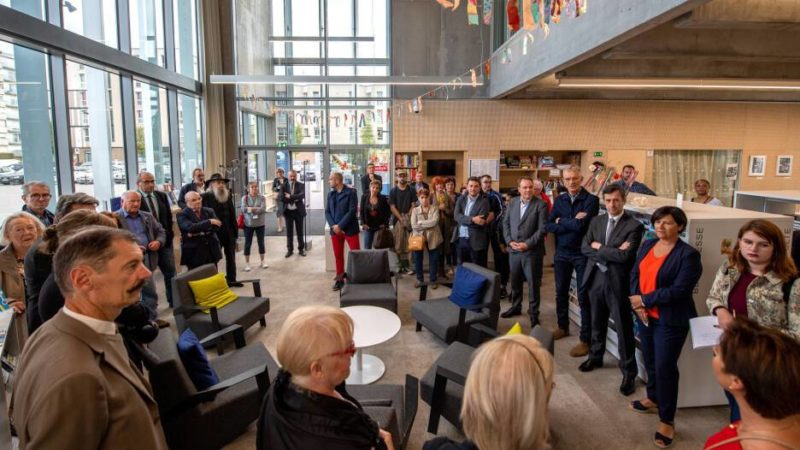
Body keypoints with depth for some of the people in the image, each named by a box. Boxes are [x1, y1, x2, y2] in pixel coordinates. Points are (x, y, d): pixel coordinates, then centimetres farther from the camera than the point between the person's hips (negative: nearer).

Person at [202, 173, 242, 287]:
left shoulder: (228, 195, 8)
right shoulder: (206, 197, -10)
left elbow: (232, 214, 9)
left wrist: (235, 230, 7)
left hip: (229, 232, 6)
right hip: (215, 233, -6)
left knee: (231, 257, 15)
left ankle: (232, 279, 28)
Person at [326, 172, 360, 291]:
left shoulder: (351, 192, -7)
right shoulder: (331, 194, 9)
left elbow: (352, 211, -14)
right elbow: (327, 212, 6)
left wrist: (340, 225, -17)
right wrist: (333, 226, -10)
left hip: (350, 228, -5)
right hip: (335, 229, 5)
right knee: (338, 255, 11)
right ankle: (340, 279, 21)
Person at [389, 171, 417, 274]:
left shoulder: (412, 190, 7)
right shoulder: (393, 191, 5)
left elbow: (413, 205, 5)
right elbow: (392, 207, 0)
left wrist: (407, 217, -8)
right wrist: (401, 219, -9)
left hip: (409, 219, 0)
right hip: (397, 219, 0)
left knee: (407, 244, -4)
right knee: (398, 244, -4)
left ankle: (404, 266, 0)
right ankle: (404, 265, 2)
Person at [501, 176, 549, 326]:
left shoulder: (541, 205, -6)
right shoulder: (512, 203, 8)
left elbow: (542, 229, -11)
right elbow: (505, 223, 8)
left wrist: (527, 244, -16)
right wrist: (509, 241, -5)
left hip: (532, 251, -4)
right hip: (514, 250, 4)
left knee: (533, 283, 3)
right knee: (515, 281, 15)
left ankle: (533, 313, 16)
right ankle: (515, 307, 32)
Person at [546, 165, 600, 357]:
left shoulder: (591, 200, -10)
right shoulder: (559, 200, 5)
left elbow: (581, 225, -23)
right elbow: (549, 226, -5)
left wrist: (561, 221, -8)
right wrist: (572, 222, -17)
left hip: (582, 253, -5)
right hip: (561, 252, 5)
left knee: (584, 296, 1)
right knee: (561, 292, 17)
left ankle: (585, 339, 9)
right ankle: (563, 326, 36)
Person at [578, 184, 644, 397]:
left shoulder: (634, 226, -9)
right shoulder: (596, 221, 8)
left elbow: (624, 255, -20)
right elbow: (585, 247, -2)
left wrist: (599, 247, -11)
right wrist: (611, 252, -14)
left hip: (618, 282, -5)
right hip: (596, 278, 5)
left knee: (624, 329, 3)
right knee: (597, 323, 21)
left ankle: (629, 372, 16)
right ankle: (595, 356, 40)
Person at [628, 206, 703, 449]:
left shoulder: (688, 254, -15)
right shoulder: (647, 245, 6)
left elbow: (678, 291, -21)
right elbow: (635, 274, 4)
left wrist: (644, 300, -16)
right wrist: (637, 303, -11)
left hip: (670, 320, -6)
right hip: (645, 315, 6)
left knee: (665, 367, 0)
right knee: (650, 360, 19)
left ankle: (667, 421, 14)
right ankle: (653, 398, 42)